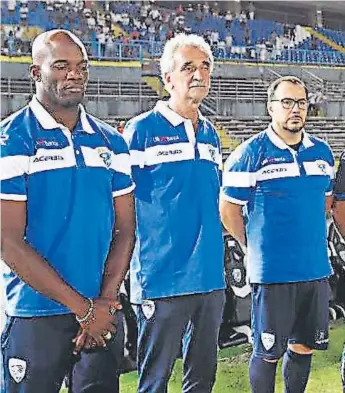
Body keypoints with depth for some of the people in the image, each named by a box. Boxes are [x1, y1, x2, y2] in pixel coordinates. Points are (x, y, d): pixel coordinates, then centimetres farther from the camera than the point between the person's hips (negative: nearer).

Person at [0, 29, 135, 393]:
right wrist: (83, 307, -11)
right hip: (35, 319, -4)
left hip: (103, 316, 4)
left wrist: (106, 301, -6)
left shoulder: (110, 141, 8)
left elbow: (125, 227, 8)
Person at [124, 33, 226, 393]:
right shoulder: (141, 130, -7)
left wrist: (215, 261, 16)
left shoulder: (210, 134, 12)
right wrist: (138, 268, -12)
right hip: (162, 279, -6)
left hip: (210, 278, 6)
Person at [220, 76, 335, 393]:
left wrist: (308, 237, 14)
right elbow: (228, 209, -6)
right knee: (268, 352, 4)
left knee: (304, 346, 16)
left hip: (316, 268, 6)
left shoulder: (322, 151, 8)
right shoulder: (251, 153, -9)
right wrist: (256, 247, 0)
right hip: (273, 271, -5)